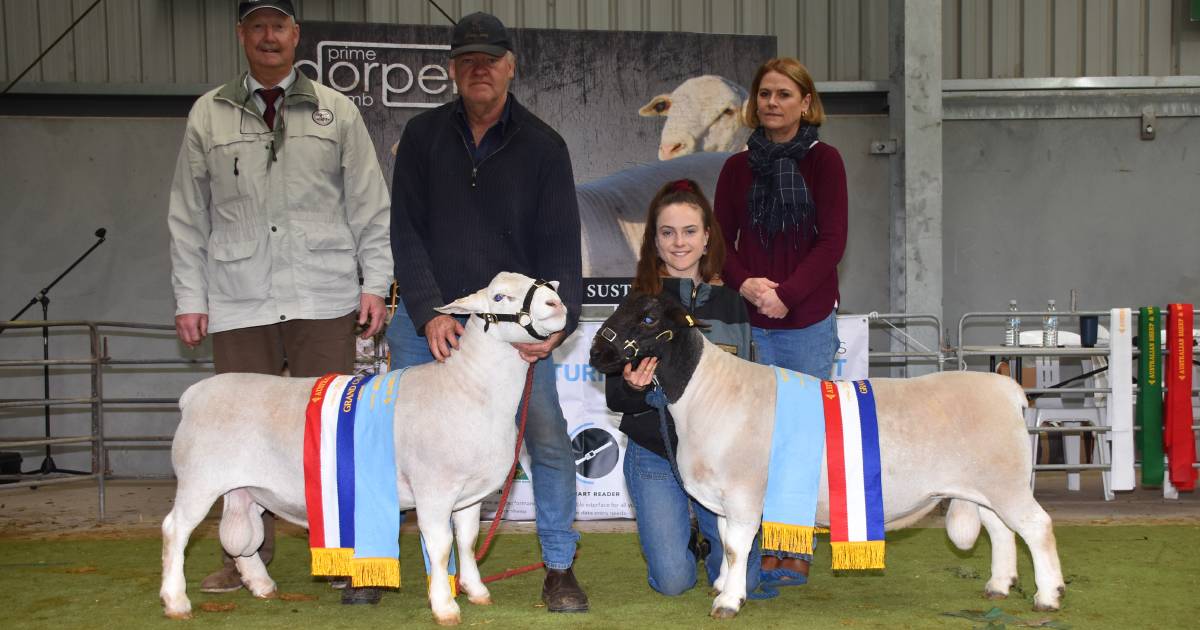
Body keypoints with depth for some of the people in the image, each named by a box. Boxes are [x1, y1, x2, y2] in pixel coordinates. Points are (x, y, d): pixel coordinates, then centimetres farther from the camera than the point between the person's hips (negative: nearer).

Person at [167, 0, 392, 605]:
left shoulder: (335, 112, 8)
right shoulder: (208, 115, 10)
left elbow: (370, 206, 8)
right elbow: (187, 215, 11)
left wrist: (375, 283, 1)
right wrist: (189, 297, 5)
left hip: (323, 301, -1)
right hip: (238, 304, 1)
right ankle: (248, 549, 18)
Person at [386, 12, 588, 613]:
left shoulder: (542, 145, -2)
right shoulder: (422, 135, 1)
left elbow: (560, 244, -5)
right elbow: (406, 232, -2)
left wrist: (557, 321, -22)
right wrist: (428, 313, -16)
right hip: (426, 317, 1)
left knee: (548, 435, -9)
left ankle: (559, 568, 6)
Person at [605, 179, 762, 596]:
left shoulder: (730, 303, 4)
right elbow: (615, 397, -3)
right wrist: (633, 387, -25)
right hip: (655, 456, -2)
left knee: (741, 581, -5)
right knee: (673, 581, -8)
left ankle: (708, 539, 29)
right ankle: (679, 539, 27)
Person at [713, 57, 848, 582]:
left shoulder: (823, 161, 0)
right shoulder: (738, 167, 7)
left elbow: (832, 241, -6)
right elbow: (720, 240, 7)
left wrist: (786, 294, -15)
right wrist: (745, 283, -12)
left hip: (809, 319, -2)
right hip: (754, 322, 2)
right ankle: (770, 545, 16)